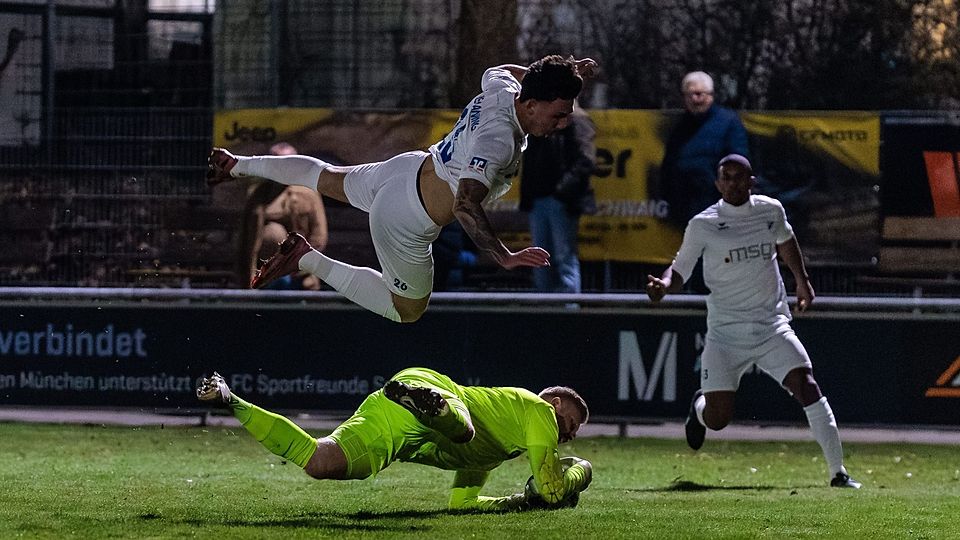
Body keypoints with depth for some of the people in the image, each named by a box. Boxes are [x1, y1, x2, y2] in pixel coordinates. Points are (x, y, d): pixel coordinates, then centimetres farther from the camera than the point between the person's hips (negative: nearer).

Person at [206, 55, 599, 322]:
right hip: (405, 220, -9)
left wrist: (559, 75, 16)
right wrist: (505, 257, -50)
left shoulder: (501, 89, -10)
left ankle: (239, 165, 47)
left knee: (329, 178, 35)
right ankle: (309, 261, 6)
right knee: (407, 310, 11)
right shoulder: (499, 139, -36)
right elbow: (465, 205, -46)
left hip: (410, 169, 9)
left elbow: (498, 70, 18)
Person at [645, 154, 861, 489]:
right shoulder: (702, 225, -6)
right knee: (718, 418, -7)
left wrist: (803, 281, 29)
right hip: (725, 332, -2)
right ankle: (700, 405, 33)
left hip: (772, 326, 2)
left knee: (806, 385, -18)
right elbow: (680, 270, -2)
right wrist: (664, 284, -24)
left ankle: (838, 472, -14)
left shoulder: (771, 211, 3)